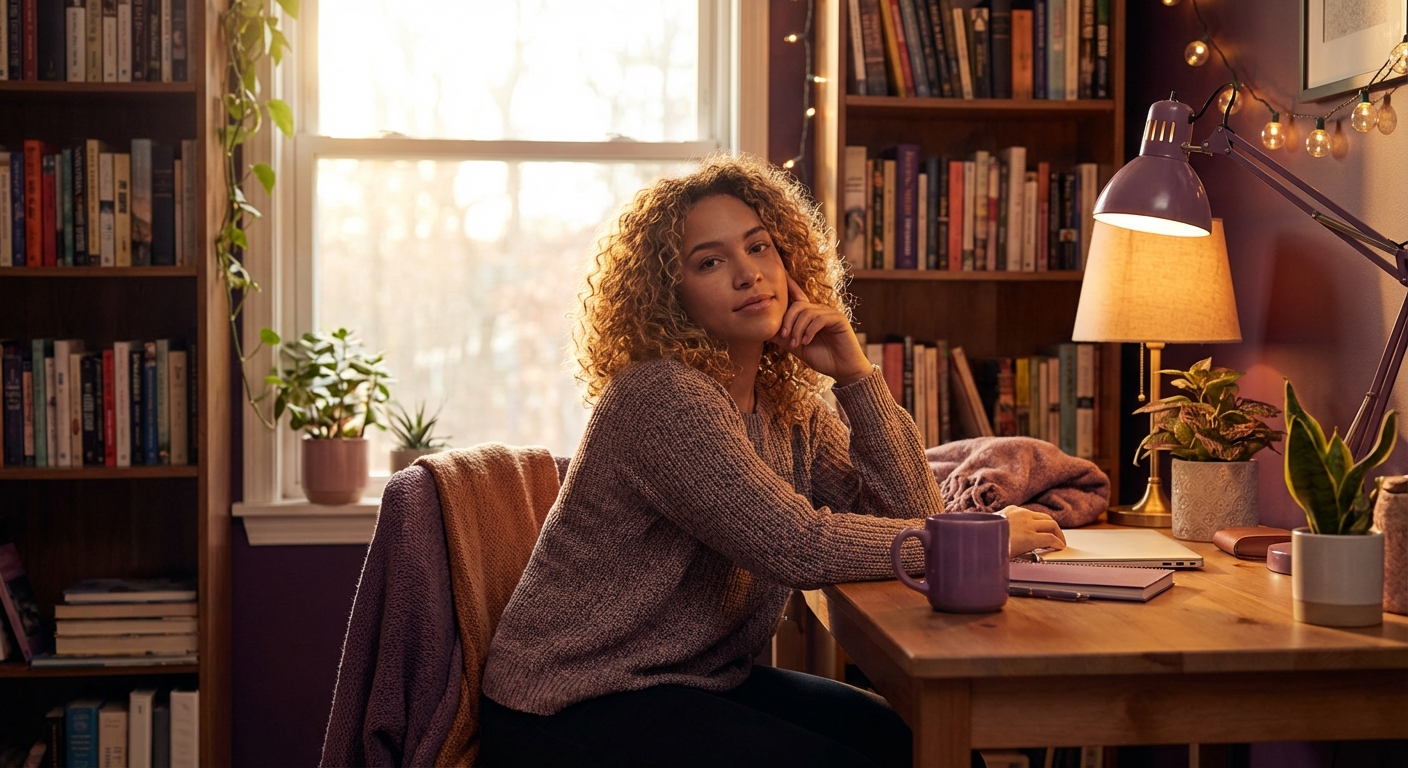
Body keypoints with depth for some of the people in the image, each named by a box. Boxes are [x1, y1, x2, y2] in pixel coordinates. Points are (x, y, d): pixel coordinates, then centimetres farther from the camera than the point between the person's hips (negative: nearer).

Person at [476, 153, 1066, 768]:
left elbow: (910, 514, -2)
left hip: (704, 681, 8)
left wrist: (856, 374, -11)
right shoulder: (663, 396, -21)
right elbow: (796, 545, -28)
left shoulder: (788, 407, 6)